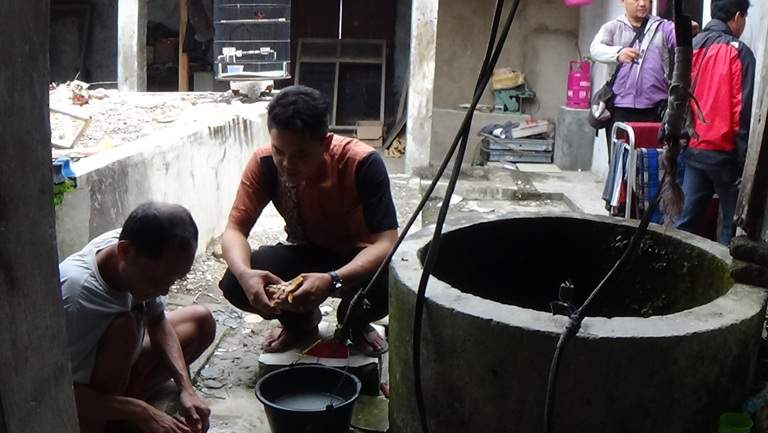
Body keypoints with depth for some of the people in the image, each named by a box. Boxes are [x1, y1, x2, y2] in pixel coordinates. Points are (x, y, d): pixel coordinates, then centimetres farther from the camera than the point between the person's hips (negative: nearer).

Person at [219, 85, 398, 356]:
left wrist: (333, 281, -50)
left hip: (358, 258, -2)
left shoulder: (362, 163, -30)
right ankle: (301, 321, 10)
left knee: (387, 286, -37)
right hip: (305, 254, 3)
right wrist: (244, 273, -41)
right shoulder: (264, 163, -20)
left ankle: (356, 323, 4)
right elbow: (235, 230, -18)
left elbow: (386, 242, -32)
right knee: (235, 284, -24)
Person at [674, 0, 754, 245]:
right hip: (724, 153, -6)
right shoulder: (738, 52, -9)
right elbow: (743, 111, -13)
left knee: (686, 218, 10)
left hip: (693, 149, 6)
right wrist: (745, 161, -10)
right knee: (731, 225, 4)